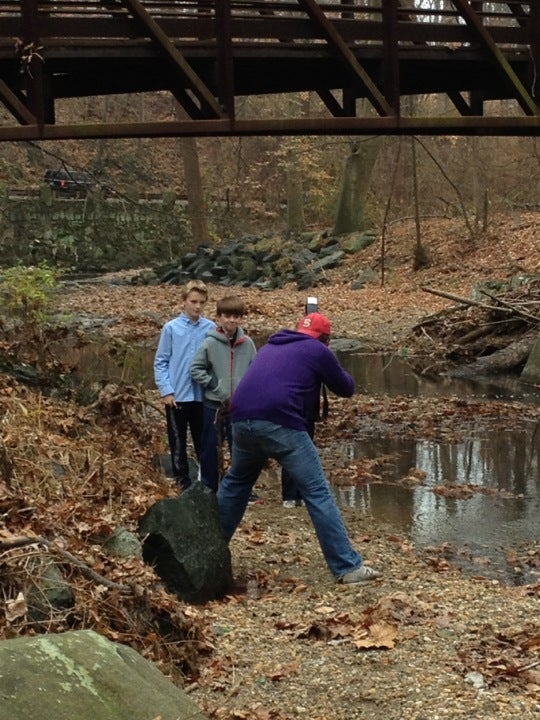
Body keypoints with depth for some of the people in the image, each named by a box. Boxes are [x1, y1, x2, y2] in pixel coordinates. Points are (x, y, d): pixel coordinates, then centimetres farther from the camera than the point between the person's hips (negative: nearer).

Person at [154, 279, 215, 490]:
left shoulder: (211, 328, -1)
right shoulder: (171, 328, -4)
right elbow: (160, 362, -1)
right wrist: (166, 391, -9)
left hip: (203, 395, 1)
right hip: (177, 396, -1)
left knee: (204, 441, 12)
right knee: (178, 443, 9)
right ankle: (183, 483, 19)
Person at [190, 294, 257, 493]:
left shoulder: (247, 343, -1)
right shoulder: (210, 343, -8)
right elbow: (196, 370, -4)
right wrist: (213, 385, -11)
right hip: (214, 405, -2)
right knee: (211, 449, 8)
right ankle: (208, 489, 19)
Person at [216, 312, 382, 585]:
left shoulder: (270, 346, 29)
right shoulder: (318, 352, 12)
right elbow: (346, 388, 22)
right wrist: (331, 369, 40)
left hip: (242, 420, 6)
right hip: (280, 424, -6)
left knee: (235, 482, 29)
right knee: (317, 492, 0)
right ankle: (348, 567, -2)